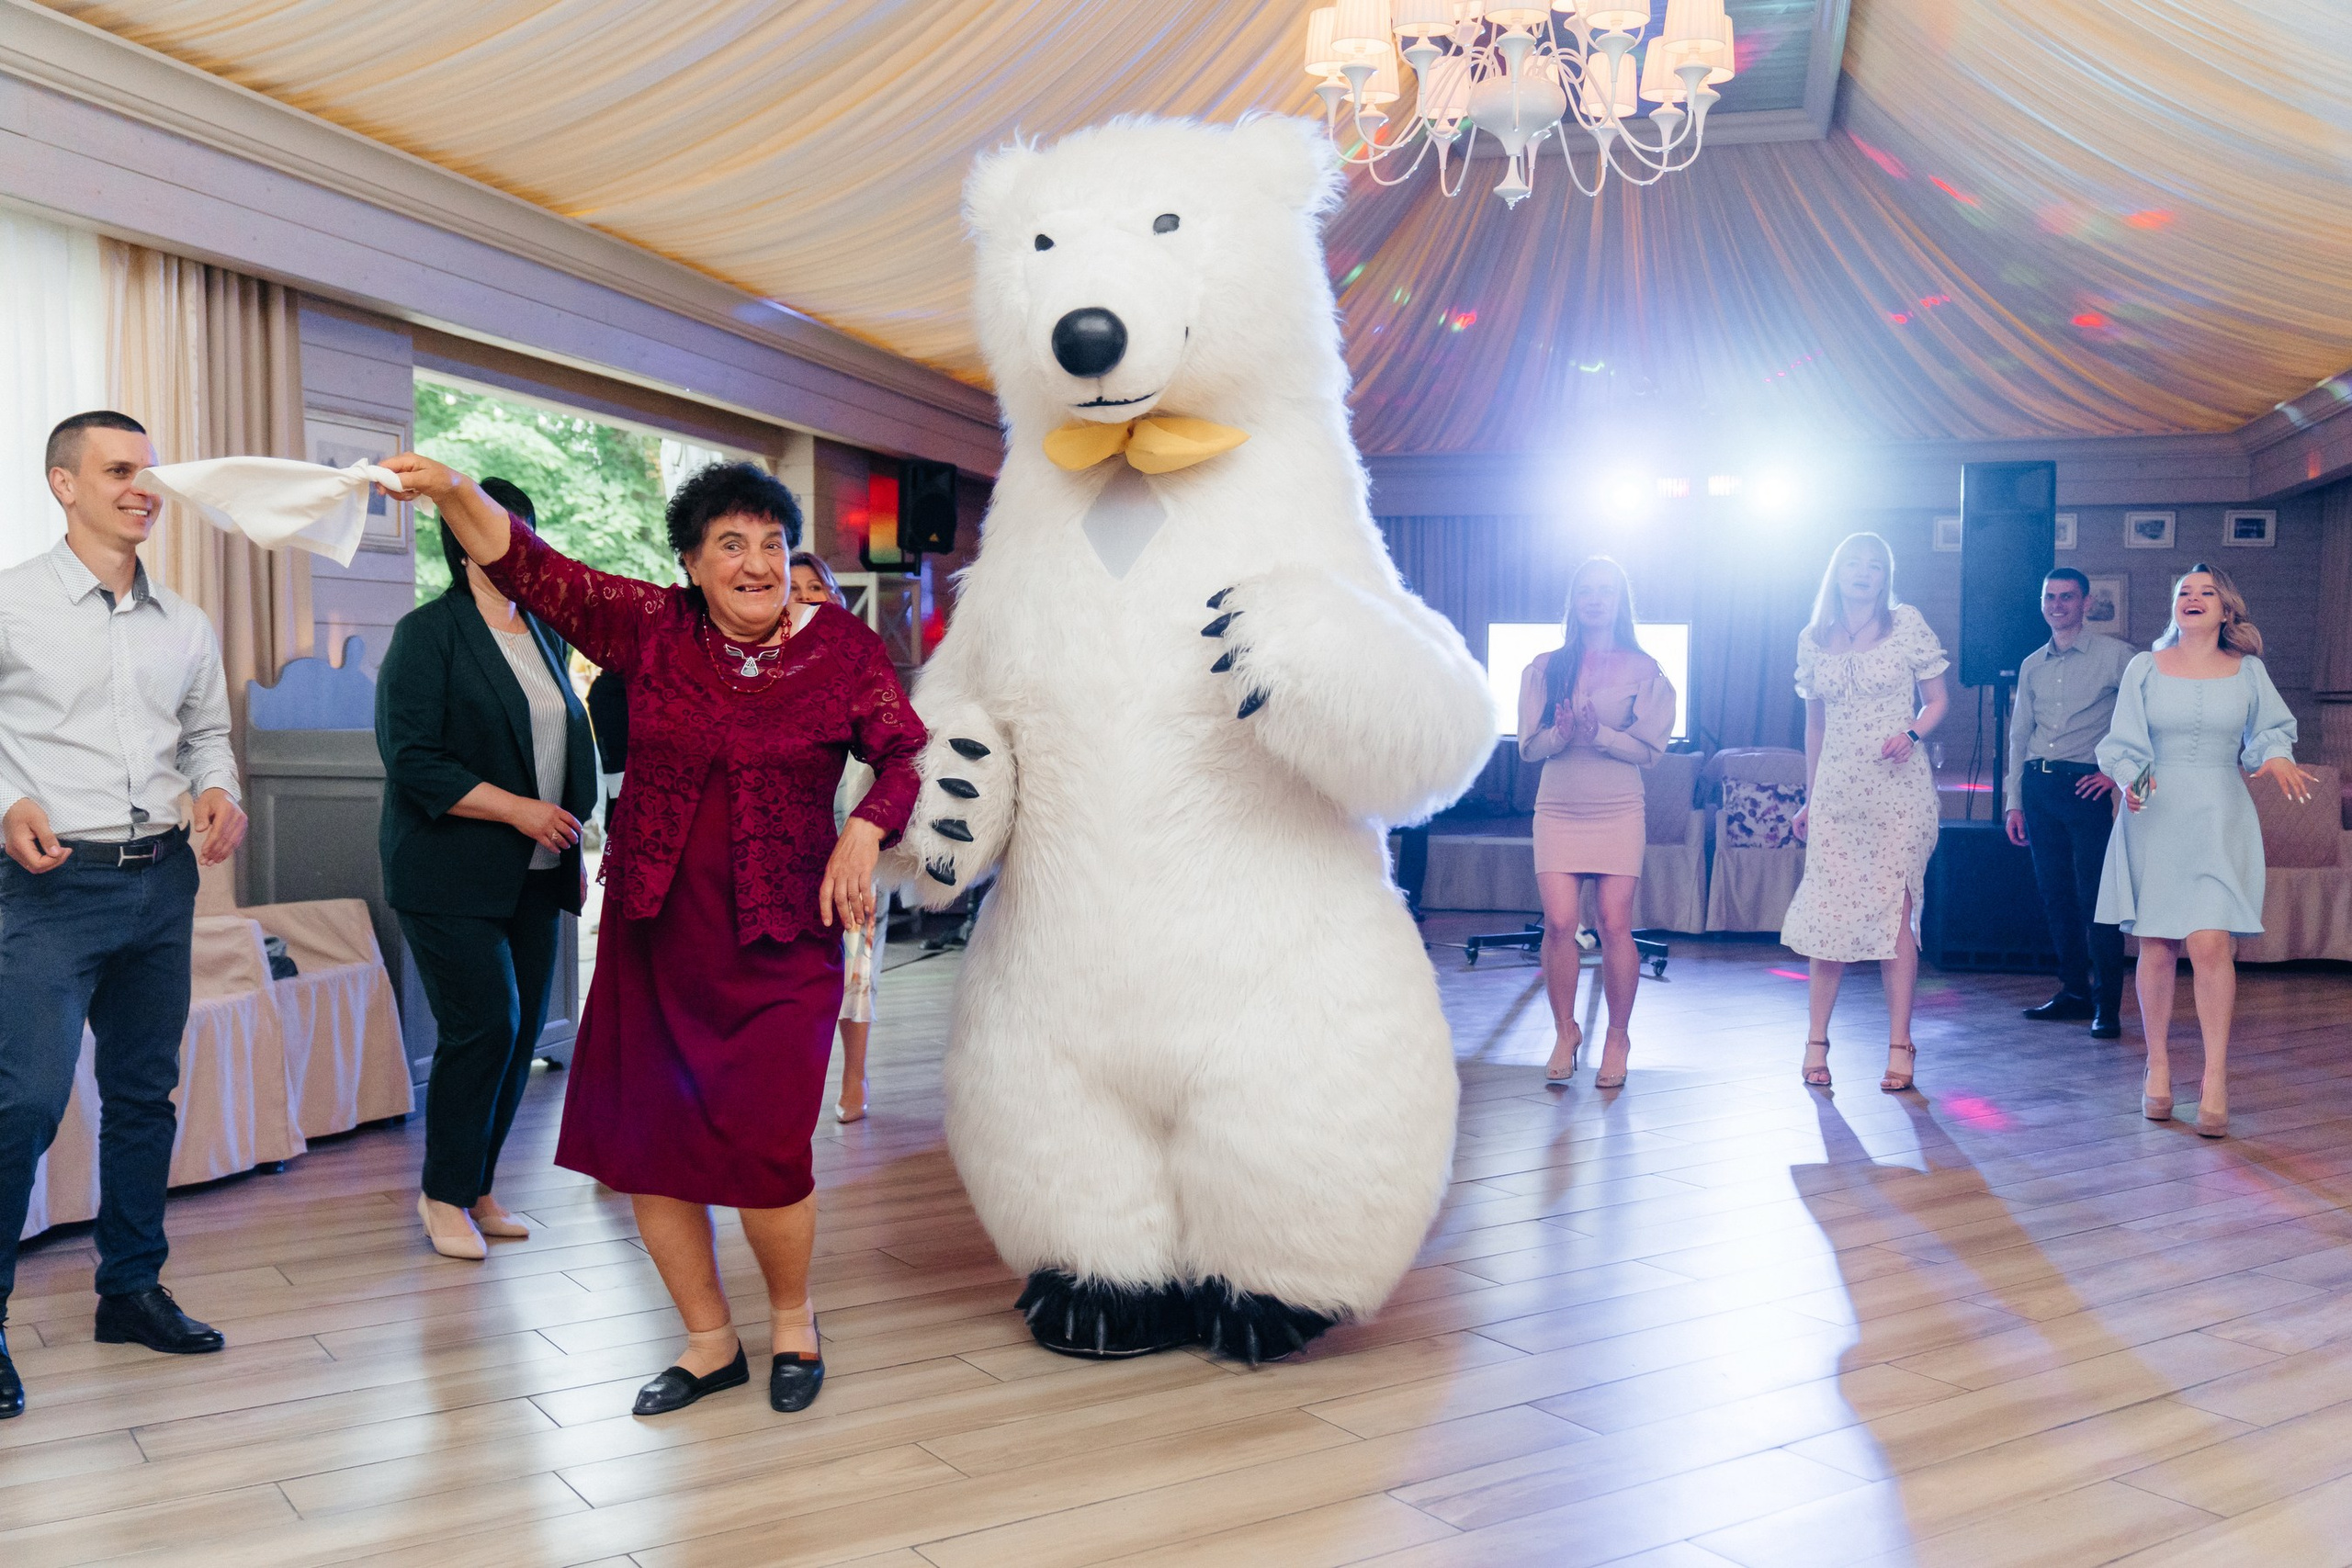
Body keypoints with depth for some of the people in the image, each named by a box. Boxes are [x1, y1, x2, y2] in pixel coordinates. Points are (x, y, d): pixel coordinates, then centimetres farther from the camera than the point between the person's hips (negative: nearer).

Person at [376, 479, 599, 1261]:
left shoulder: (545, 634, 14)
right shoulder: (429, 632, -6)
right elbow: (412, 759, -14)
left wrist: (569, 826, 13)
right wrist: (519, 810, -16)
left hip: (534, 874, 7)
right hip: (453, 875, -7)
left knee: (523, 1030, 6)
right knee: (484, 1026, -10)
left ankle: (478, 1189, 20)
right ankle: (445, 1194, 9)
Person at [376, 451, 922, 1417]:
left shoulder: (843, 648, -1)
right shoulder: (653, 628, 2)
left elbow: (906, 756, 1)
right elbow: (532, 570, -5)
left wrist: (865, 831, -16)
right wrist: (450, 492, -20)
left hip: (779, 946, -3)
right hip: (653, 937, 3)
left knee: (761, 1147, -9)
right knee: (642, 1142, 7)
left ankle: (792, 1321, 22)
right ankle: (709, 1342, 27)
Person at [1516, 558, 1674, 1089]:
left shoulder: (1643, 669, 4)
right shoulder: (1545, 667, 9)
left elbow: (1651, 749, -2)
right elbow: (1529, 745, 4)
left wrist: (1598, 734, -17)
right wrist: (1561, 733, -16)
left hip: (1618, 810, -1)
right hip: (1557, 809, 1)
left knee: (1615, 925, -5)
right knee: (1560, 922, -8)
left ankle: (1618, 1038, 11)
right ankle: (1565, 1031, 10)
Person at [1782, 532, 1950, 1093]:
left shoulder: (1908, 625, 2)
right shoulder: (1812, 641, 10)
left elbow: (1936, 701, 5)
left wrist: (1911, 735, -15)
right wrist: (1808, 799, 16)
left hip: (1899, 790, -2)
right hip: (1837, 792, 2)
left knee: (1895, 911, -2)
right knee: (1828, 912, -1)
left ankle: (1899, 1047, 6)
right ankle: (1816, 1043, 10)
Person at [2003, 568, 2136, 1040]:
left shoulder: (2115, 655, 0)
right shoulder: (2032, 665, 15)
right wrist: (2014, 801, 13)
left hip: (2085, 785, -5)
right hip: (2038, 786, 5)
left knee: (2095, 897, -8)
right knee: (2055, 895, 8)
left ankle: (2107, 1004, -3)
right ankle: (2075, 991, 18)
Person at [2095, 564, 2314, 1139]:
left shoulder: (2247, 671, 8)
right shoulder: (2144, 668, 6)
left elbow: (2270, 730, 17)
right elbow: (2122, 743, 6)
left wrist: (2277, 757, -4)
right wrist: (2132, 780, -13)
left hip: (2219, 818, 0)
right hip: (2154, 817, 0)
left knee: (2210, 943, -13)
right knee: (2155, 947, 1)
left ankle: (2215, 1078, -6)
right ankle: (2158, 1068, 15)